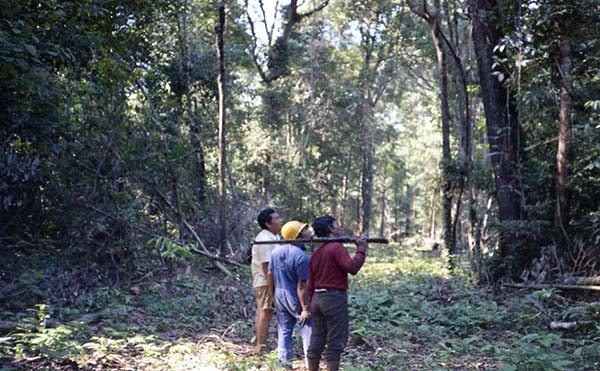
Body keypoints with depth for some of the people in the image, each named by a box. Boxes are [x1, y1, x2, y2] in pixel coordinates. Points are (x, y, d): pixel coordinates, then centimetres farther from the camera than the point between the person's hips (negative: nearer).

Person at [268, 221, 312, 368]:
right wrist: (305, 308, -16)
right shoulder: (301, 256, -20)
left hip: (279, 295, 7)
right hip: (295, 297, -7)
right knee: (308, 328, 4)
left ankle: (284, 362, 18)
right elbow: (301, 286, -20)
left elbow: (270, 275, 8)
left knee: (284, 329, 14)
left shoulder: (276, 251, 1)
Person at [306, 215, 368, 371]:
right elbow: (352, 267, -23)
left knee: (317, 341, 13)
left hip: (317, 298, 8)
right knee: (335, 342, -2)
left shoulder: (316, 253, 15)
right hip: (334, 298, -8)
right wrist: (361, 250, -10)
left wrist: (312, 304, 22)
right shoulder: (337, 247, -10)